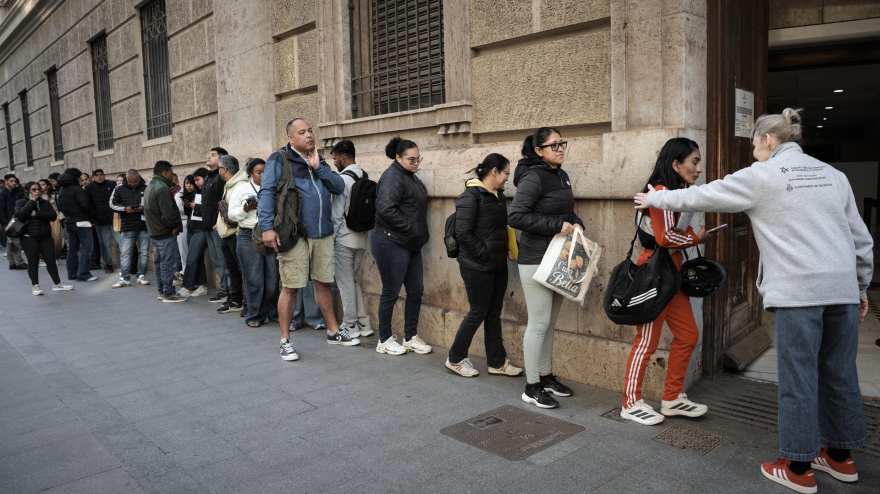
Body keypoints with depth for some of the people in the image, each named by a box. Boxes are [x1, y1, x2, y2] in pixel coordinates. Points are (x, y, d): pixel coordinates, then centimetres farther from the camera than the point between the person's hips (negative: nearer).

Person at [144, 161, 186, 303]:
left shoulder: (149, 187, 15)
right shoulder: (162, 189, -19)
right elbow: (168, 214, -26)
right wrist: (176, 225, -8)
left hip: (154, 232, 10)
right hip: (166, 234, -10)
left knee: (159, 263, 16)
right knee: (168, 264, -5)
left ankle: (162, 291, 23)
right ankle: (168, 294, -1)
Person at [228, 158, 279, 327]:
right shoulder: (241, 189, 7)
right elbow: (232, 214, 4)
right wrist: (246, 208, -12)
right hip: (249, 237, -2)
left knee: (273, 277, 2)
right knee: (254, 279, -1)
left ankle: (275, 314, 15)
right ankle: (255, 316, 10)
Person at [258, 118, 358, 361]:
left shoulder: (318, 161, 17)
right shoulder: (280, 159, -1)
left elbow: (339, 187, 6)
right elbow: (266, 193, -9)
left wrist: (318, 167, -5)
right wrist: (267, 227, -18)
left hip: (323, 234, 6)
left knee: (323, 282, 15)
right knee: (290, 287, -2)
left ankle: (333, 331, 27)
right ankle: (285, 340, 11)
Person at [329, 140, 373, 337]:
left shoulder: (342, 179, -14)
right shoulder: (365, 178, 8)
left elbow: (337, 213, -14)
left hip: (344, 239, -7)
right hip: (361, 238, 7)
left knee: (345, 282, 2)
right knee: (353, 280, 17)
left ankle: (350, 327, 9)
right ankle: (363, 324, 18)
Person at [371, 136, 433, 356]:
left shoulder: (410, 177, 17)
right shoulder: (393, 177, -14)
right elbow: (386, 209, -26)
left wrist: (419, 235, 13)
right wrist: (410, 229, -19)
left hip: (410, 245, 10)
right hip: (391, 245, -10)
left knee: (416, 291, 12)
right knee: (391, 293, 1)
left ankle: (411, 337, 24)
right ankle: (384, 340, 15)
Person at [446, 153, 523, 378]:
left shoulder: (499, 196, 12)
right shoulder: (471, 196, -14)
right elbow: (463, 234, -19)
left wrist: (507, 249, 5)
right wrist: (486, 254, -17)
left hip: (498, 266, 8)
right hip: (477, 266, -8)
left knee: (494, 313, 13)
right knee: (478, 312, 1)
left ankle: (497, 362, 24)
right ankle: (455, 358, 18)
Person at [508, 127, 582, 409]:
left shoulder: (561, 176, 12)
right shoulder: (533, 178, -14)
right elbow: (515, 217, -23)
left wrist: (576, 224, 2)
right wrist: (557, 225, -21)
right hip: (536, 260, -8)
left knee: (550, 322, 16)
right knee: (539, 323, -3)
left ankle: (545, 376, 29)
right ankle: (532, 387, 9)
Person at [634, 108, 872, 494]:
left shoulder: (762, 176, -2)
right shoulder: (832, 174, 15)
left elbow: (702, 197, 4)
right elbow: (861, 237, 16)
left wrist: (656, 199, 18)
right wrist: (861, 288, 24)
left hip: (798, 290, -7)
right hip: (842, 288, 7)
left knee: (797, 375, 1)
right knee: (839, 372, 16)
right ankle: (840, 457, 30)